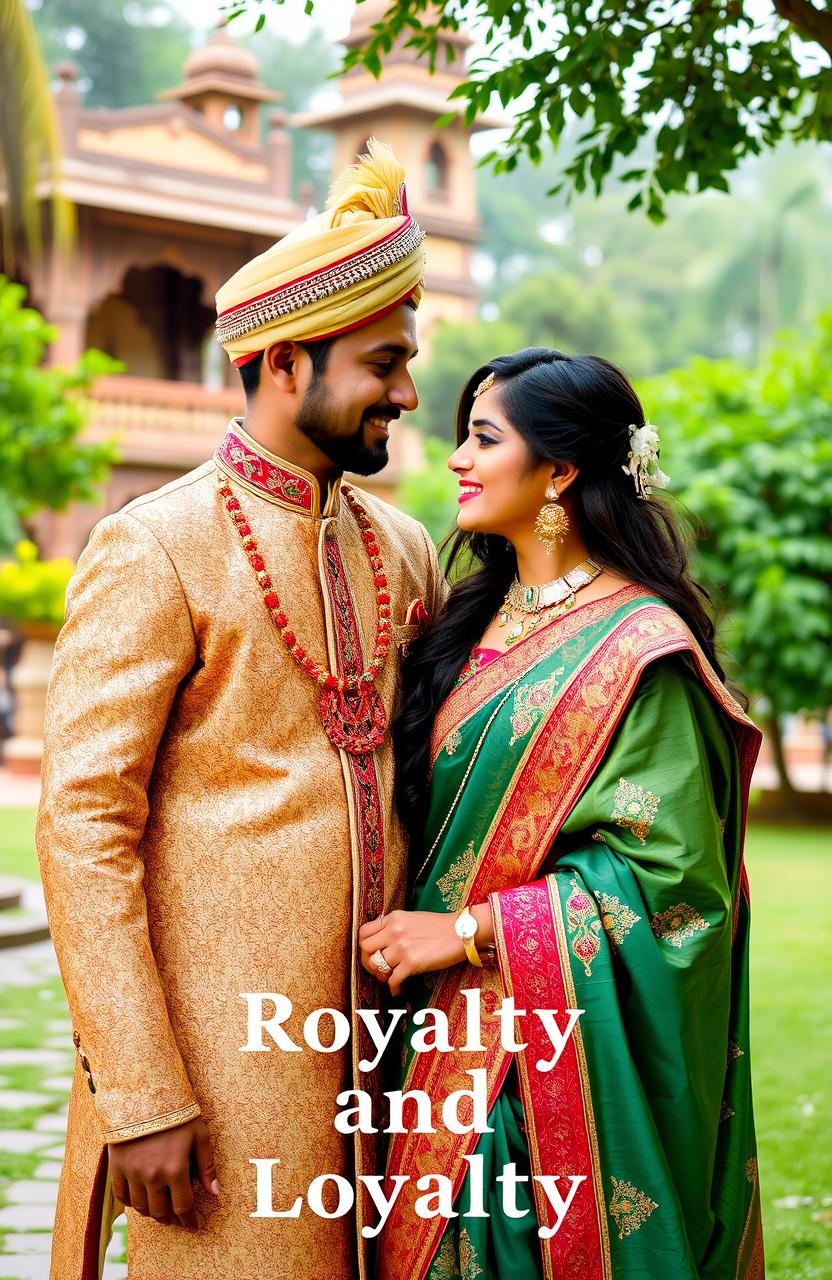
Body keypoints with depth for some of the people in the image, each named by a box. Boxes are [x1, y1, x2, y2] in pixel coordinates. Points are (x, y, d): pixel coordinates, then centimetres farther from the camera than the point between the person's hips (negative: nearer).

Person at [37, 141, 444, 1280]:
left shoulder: (403, 549, 12)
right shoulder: (153, 550, -8)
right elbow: (83, 827, -13)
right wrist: (139, 1095, -16)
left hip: (374, 1051, 6)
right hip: (222, 1055, -6)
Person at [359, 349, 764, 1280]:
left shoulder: (638, 649, -13)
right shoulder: (486, 615, 11)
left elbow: (664, 873, -18)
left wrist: (468, 931, -18)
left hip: (561, 1050, -7)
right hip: (453, 1027, 7)